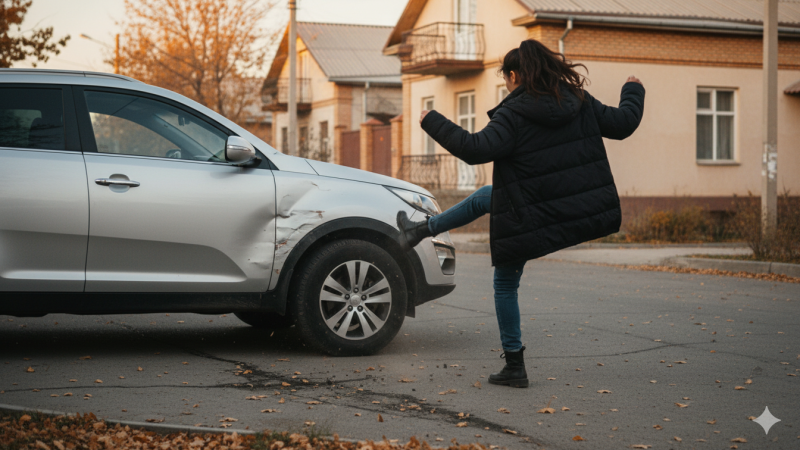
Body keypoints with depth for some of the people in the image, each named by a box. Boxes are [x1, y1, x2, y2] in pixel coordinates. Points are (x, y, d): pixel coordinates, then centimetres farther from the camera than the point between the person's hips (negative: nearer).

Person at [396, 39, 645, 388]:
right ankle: (422, 229, 41)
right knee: (483, 197, 28)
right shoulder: (580, 102, 0)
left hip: (528, 220, -7)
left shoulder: (513, 114, -19)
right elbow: (623, 123, 6)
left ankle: (514, 366, 17)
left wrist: (433, 122, -17)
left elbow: (476, 149, -27)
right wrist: (633, 91, 27)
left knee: (505, 284, 13)